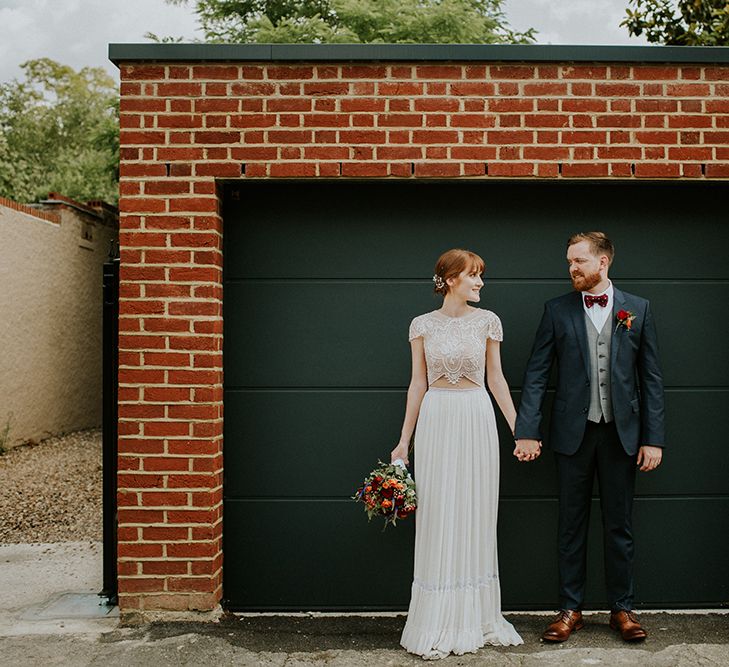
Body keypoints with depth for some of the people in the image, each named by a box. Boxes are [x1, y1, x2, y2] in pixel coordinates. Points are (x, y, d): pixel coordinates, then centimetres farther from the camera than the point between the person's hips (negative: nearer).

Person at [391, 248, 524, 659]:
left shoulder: (487, 321, 5)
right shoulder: (423, 325, 3)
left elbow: (496, 378, 8)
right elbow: (418, 384, 5)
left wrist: (518, 428, 5)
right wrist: (404, 440, 4)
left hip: (477, 420, 1)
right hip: (436, 422, -1)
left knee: (477, 516, 6)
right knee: (438, 517, 2)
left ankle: (477, 618, 19)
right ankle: (439, 625, 12)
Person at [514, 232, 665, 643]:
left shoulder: (638, 310, 3)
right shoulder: (557, 311, 2)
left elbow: (652, 378, 2)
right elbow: (537, 374, -1)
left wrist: (653, 438, -4)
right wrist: (527, 431, -8)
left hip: (622, 433, 0)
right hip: (573, 432, 0)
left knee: (620, 526, 9)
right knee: (572, 525, 8)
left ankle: (622, 608, 22)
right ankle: (571, 609, 19)